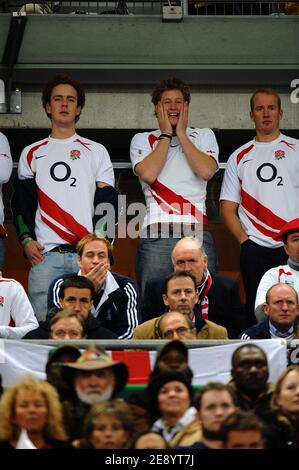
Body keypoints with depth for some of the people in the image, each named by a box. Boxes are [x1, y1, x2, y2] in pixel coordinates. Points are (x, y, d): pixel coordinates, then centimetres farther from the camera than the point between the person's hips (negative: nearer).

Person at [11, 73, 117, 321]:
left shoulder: (96, 152, 17)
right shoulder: (31, 154, 20)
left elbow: (107, 201, 10)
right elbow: (21, 201, 14)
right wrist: (26, 239, -3)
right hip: (45, 254, 1)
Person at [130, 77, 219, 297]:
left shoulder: (204, 136, 18)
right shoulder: (142, 139, 17)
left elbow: (206, 171, -2)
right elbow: (148, 174, -4)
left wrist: (181, 134, 5)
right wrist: (166, 135, 6)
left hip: (196, 232, 1)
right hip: (156, 235, -1)